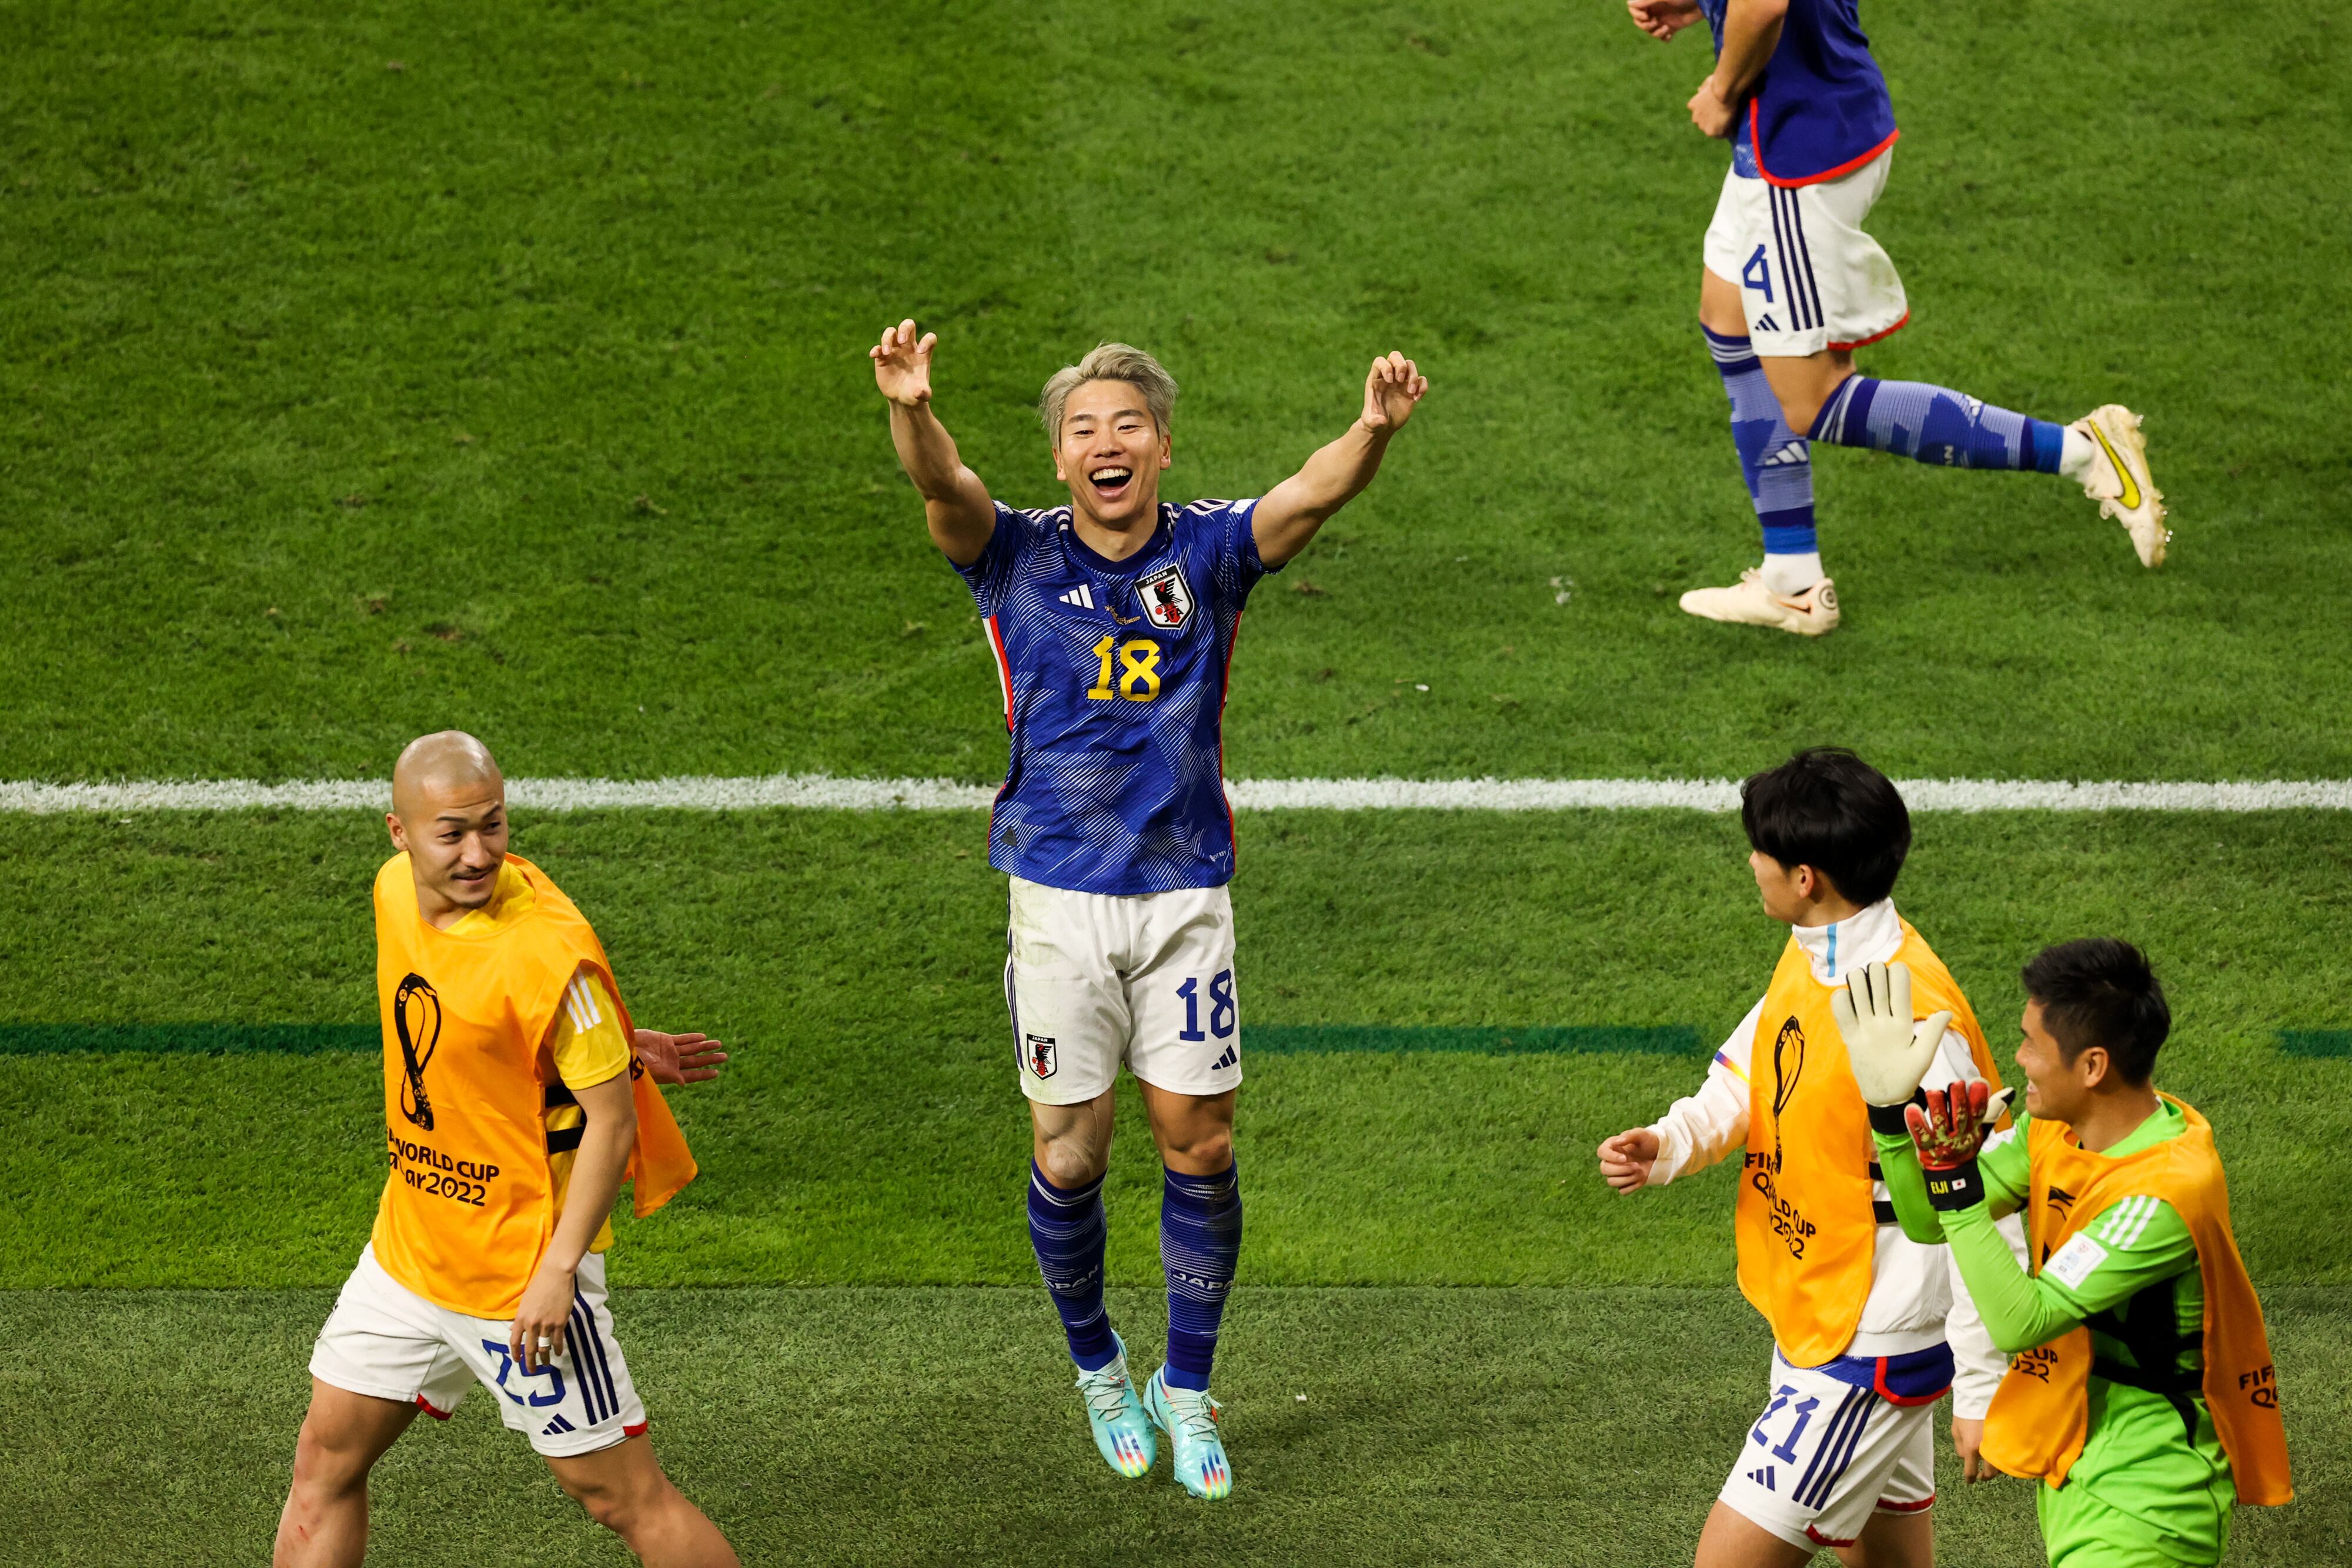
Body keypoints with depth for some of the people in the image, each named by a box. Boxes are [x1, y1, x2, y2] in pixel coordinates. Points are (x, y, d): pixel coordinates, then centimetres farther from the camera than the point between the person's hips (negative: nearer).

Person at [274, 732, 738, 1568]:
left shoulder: (547, 949, -24)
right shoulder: (397, 890, -1)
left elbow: (612, 1116, -19)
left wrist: (559, 1271, -24)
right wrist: (610, 1044, 6)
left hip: (523, 1271, -7)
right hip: (406, 1247, 8)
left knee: (623, 1496, -1)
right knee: (325, 1459, 13)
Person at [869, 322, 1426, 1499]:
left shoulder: (1208, 552, -1)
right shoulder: (1020, 557, -3)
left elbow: (1316, 492, -19)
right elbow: (943, 486, -24)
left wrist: (1376, 428, -42)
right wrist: (911, 410, -47)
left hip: (1186, 892, 1)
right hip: (1061, 896, -1)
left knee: (1198, 1145, 3)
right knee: (1068, 1153, 4)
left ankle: (1187, 1388, 20)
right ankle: (1096, 1367, 29)